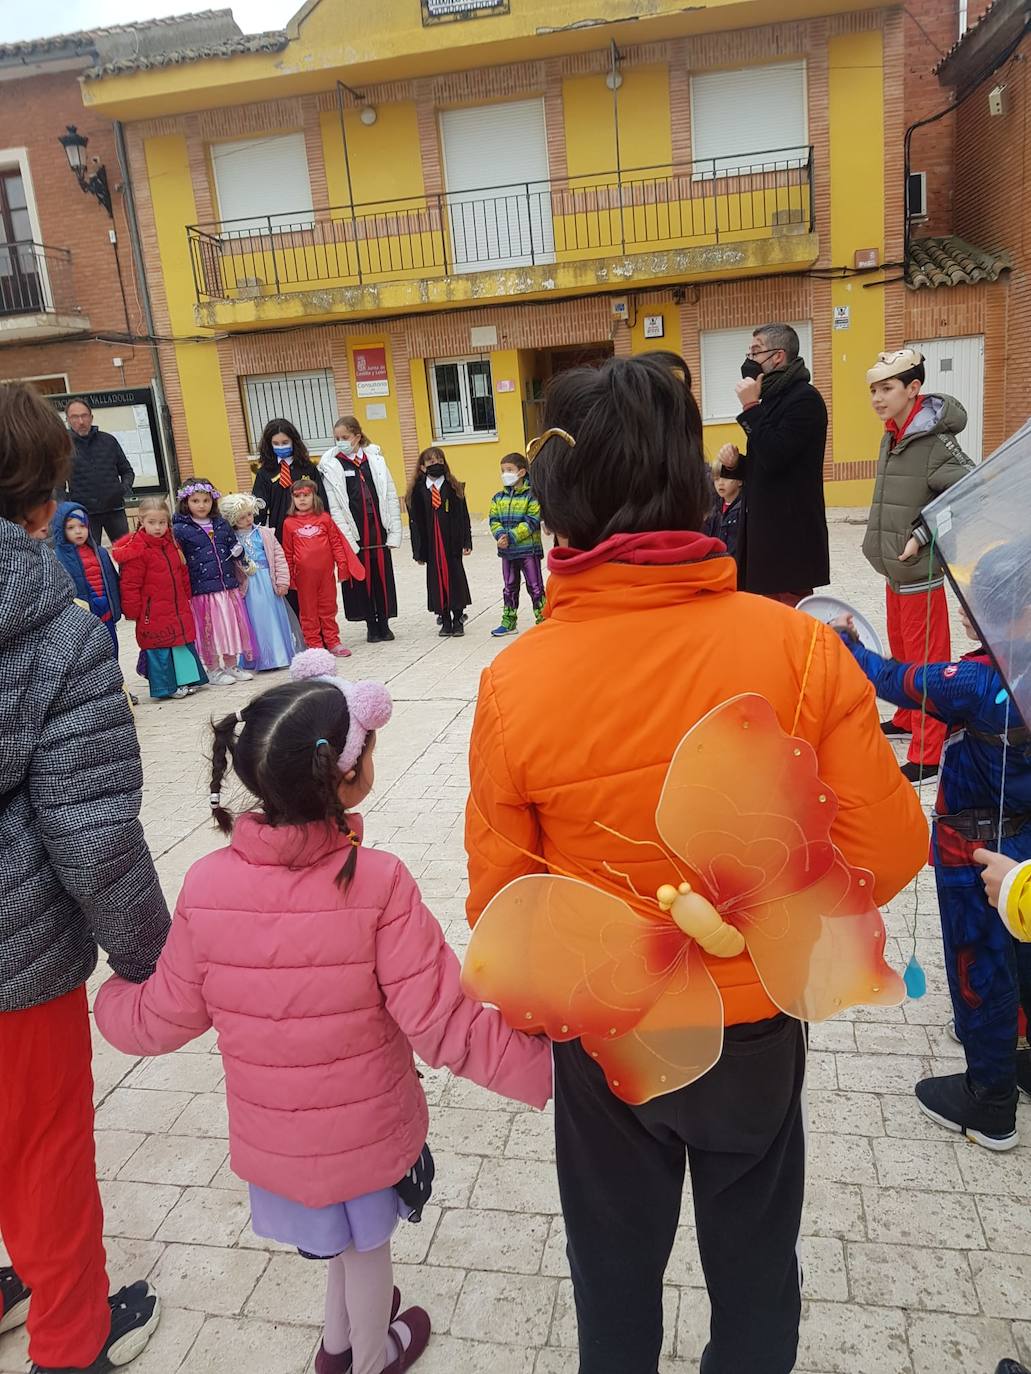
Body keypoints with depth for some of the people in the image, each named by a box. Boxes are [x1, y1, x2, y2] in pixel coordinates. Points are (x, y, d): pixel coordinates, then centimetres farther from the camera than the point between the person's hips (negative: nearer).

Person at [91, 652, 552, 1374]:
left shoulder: (207, 886, -19)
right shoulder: (377, 883, -29)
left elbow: (161, 1022, -6)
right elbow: (444, 1026, -27)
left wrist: (110, 993, 15)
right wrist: (550, 1064, -17)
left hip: (270, 1136, 3)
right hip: (366, 1133, -3)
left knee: (335, 1231, 31)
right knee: (365, 1244, 26)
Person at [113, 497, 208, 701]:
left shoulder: (172, 544, 9)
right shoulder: (137, 550, -15)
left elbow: (183, 573, 20)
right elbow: (130, 584, -14)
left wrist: (186, 597, 19)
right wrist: (133, 611, -12)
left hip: (178, 608, 7)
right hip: (153, 613, -7)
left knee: (184, 642, 14)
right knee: (160, 648, 1)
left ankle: (186, 679, 26)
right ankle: (167, 686, 9)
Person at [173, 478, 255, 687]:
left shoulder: (221, 524, 11)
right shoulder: (180, 529, -5)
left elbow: (234, 545, 21)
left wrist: (238, 551, -2)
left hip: (228, 585, 5)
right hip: (202, 589, -5)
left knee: (231, 626, 11)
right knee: (209, 630, 3)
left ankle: (231, 665, 25)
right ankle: (213, 670, 15)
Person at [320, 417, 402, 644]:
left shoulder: (375, 459, 5)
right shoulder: (331, 467, -3)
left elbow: (391, 497, 5)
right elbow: (334, 508, -7)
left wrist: (394, 533, -1)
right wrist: (348, 541, -13)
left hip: (379, 531, 2)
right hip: (354, 535, -2)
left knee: (383, 577, 7)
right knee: (361, 580, 5)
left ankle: (384, 623, 20)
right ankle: (371, 626, 17)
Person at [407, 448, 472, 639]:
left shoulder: (454, 487, 1)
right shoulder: (417, 491, 2)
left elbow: (463, 517, 2)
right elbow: (415, 522, 2)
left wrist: (466, 542, -5)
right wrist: (419, 551, 0)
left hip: (452, 542, -1)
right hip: (431, 544, 1)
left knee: (455, 578, 4)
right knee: (437, 578, 6)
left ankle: (458, 619, 15)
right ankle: (445, 620, 16)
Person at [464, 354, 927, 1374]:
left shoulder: (515, 683, -22)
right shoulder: (800, 649, -22)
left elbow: (501, 898, -12)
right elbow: (887, 852, -15)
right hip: (756, 1028, 1)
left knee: (616, 1266, 27)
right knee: (754, 1259, 28)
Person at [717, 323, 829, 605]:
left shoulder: (804, 398, -11)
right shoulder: (773, 398, 18)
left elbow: (774, 457, -22)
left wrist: (751, 407, -14)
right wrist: (735, 464, 2)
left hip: (791, 534, -9)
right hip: (764, 526, 9)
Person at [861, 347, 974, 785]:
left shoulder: (935, 442, -17)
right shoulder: (892, 437, 8)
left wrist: (922, 536, -21)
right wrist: (883, 540, 13)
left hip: (920, 571, -8)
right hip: (894, 569, 8)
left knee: (926, 661, -2)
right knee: (901, 652, 21)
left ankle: (927, 757, 5)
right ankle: (908, 719, 40)